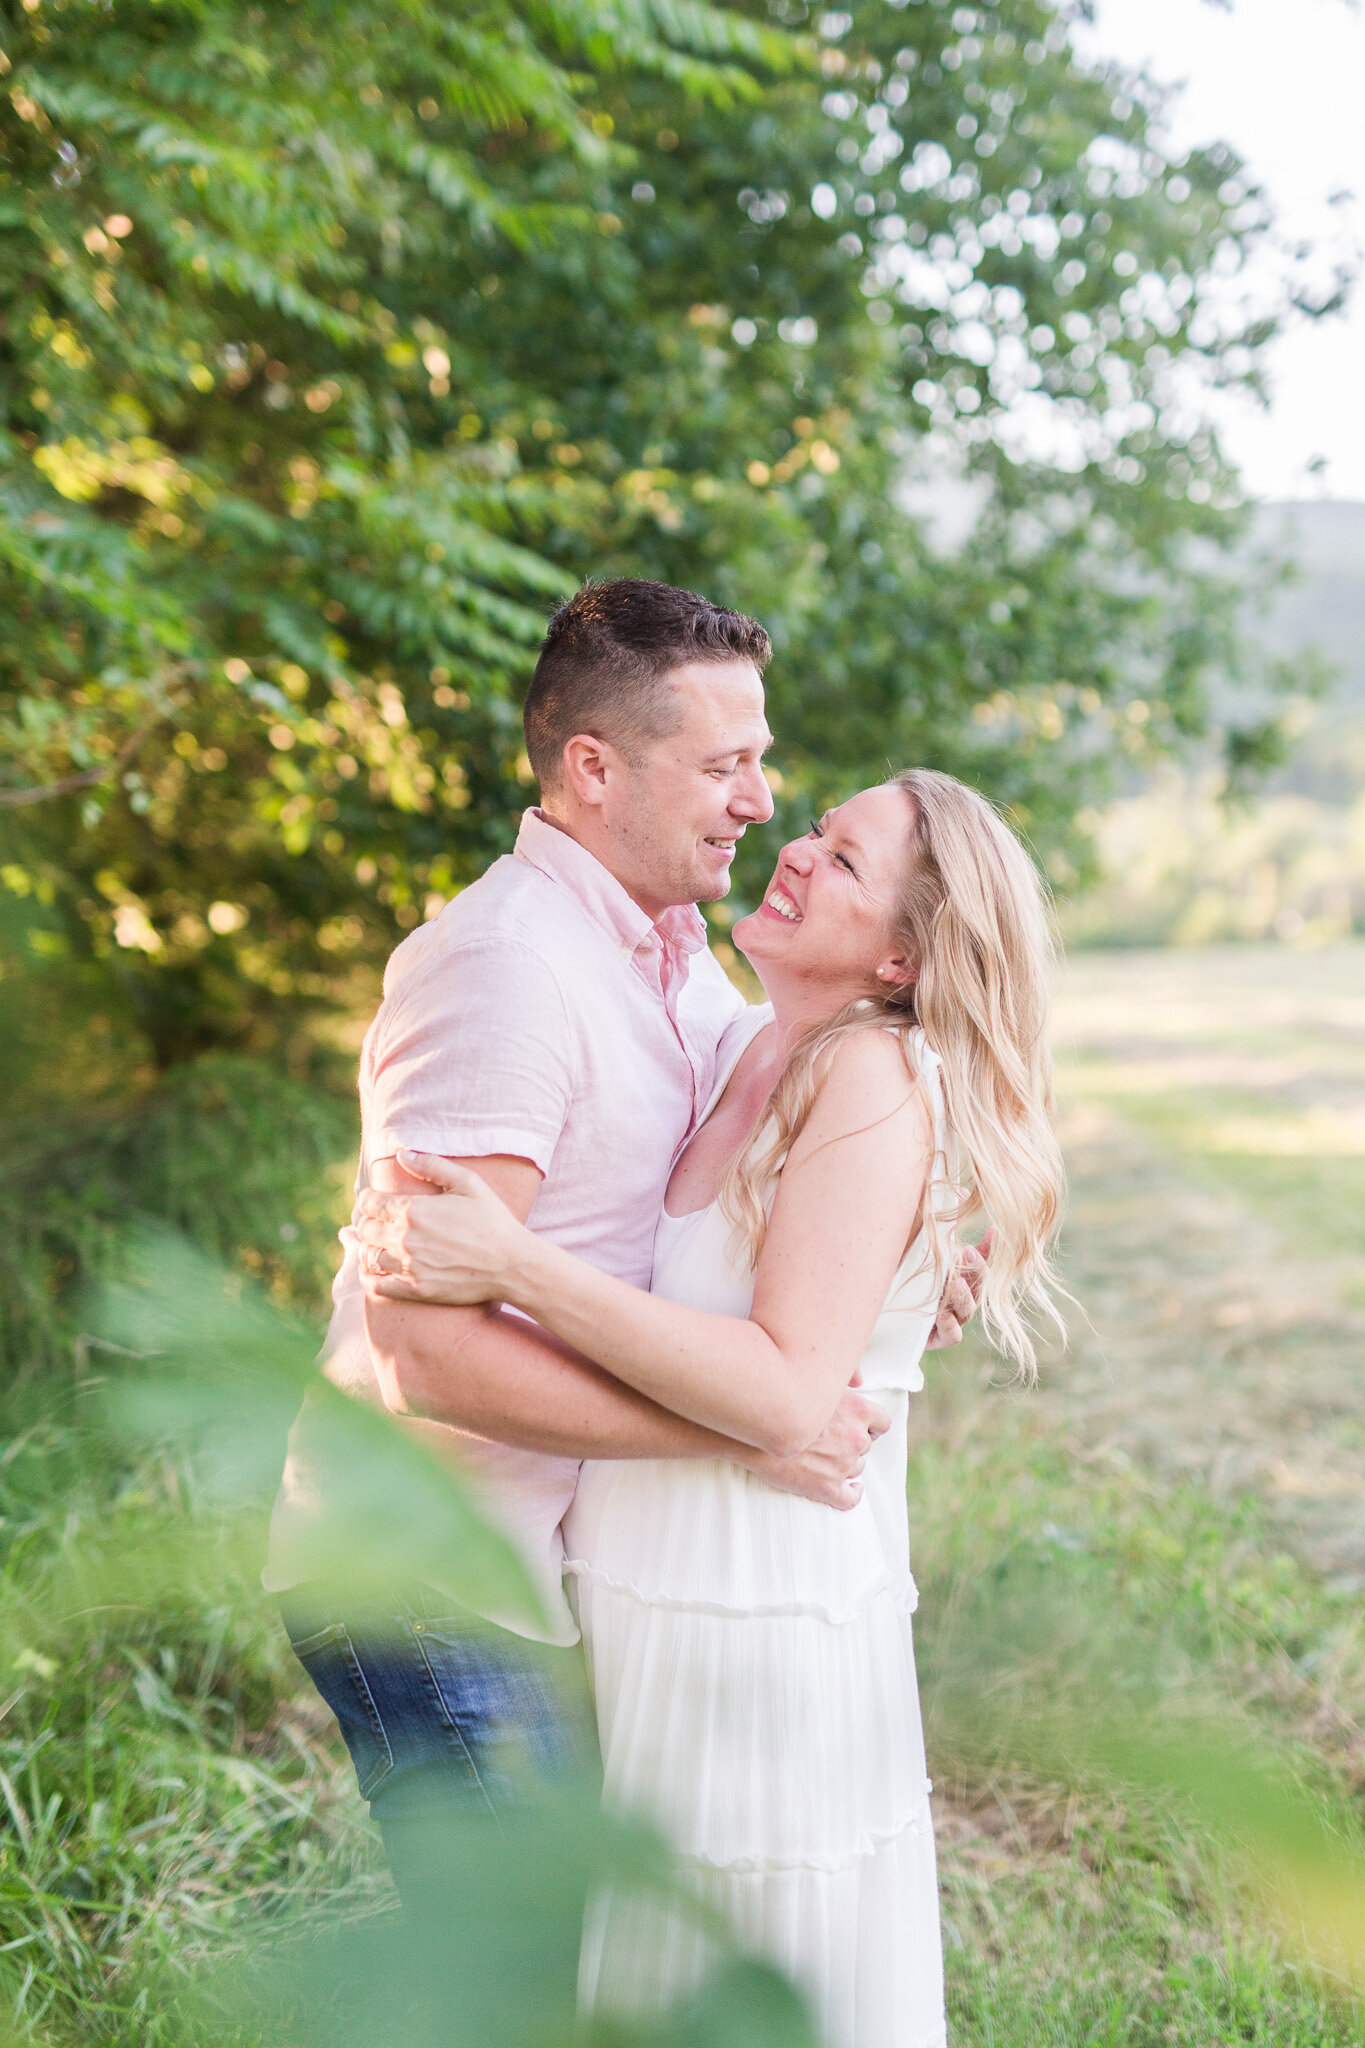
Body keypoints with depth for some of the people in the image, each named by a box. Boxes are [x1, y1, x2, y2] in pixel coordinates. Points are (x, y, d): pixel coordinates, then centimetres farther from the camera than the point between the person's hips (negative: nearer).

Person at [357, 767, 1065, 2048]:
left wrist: (515, 1265, -27)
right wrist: (410, 1249, -1)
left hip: (760, 1629, -8)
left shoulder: (877, 1080, -17)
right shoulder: (732, 1054, 7)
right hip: (634, 1606, 8)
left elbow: (787, 1397, -25)